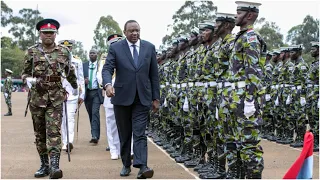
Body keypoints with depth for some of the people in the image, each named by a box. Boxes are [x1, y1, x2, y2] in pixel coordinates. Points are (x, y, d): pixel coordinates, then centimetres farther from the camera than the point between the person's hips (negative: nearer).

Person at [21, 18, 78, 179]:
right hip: (37, 97, 2)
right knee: (39, 133, 9)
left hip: (56, 98, -1)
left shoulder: (64, 52, 4)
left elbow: (70, 72, 18)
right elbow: (24, 73, 9)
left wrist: (75, 86, 29)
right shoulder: (32, 52, 3)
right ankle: (44, 165, 20)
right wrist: (29, 80, -13)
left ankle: (55, 165, -17)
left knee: (54, 131, -13)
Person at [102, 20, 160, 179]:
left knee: (140, 133, -8)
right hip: (122, 97, 0)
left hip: (142, 98, 0)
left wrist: (156, 98, 5)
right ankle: (126, 165, 22)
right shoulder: (115, 48, 0)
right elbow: (107, 69, -8)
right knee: (124, 134, 10)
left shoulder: (149, 47, 6)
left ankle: (142, 167, -16)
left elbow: (154, 74, 7)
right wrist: (108, 84, -30)